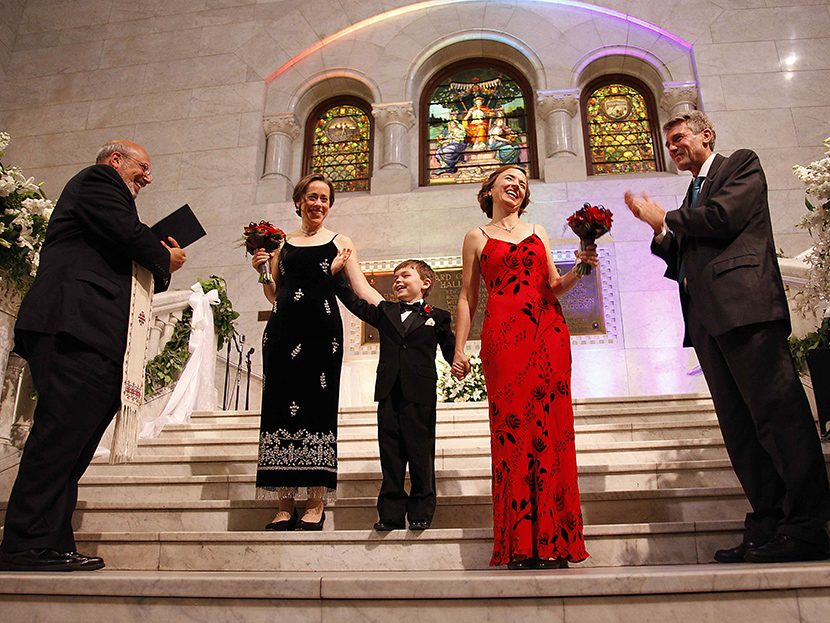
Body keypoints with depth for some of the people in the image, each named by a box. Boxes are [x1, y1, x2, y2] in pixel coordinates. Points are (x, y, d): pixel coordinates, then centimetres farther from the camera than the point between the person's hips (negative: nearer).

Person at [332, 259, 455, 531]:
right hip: (389, 394, 3)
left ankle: (421, 513, 15)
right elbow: (355, 303, 11)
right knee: (390, 457, 7)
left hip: (420, 396, -3)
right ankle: (391, 515, 14)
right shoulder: (385, 312, 16)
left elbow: (451, 351, 9)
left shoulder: (437, 317, 8)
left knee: (420, 453, 2)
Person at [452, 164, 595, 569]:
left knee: (550, 428, -5)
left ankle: (552, 541, 0)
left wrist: (579, 269, 0)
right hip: (502, 335, -2)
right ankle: (519, 545, -2)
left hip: (548, 332, 3)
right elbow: (467, 297, 11)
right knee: (511, 429, -8)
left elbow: (553, 287, 19)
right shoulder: (477, 237, 16)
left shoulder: (538, 232, 22)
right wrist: (459, 348, 2)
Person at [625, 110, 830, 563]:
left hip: (744, 305, -8)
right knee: (738, 425, 3)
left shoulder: (742, 164, 10)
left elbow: (724, 217, -9)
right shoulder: (694, 193, 31)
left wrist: (667, 218, 5)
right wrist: (660, 231, 11)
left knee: (777, 411, -12)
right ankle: (768, 524, 6)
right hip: (707, 319, 8)